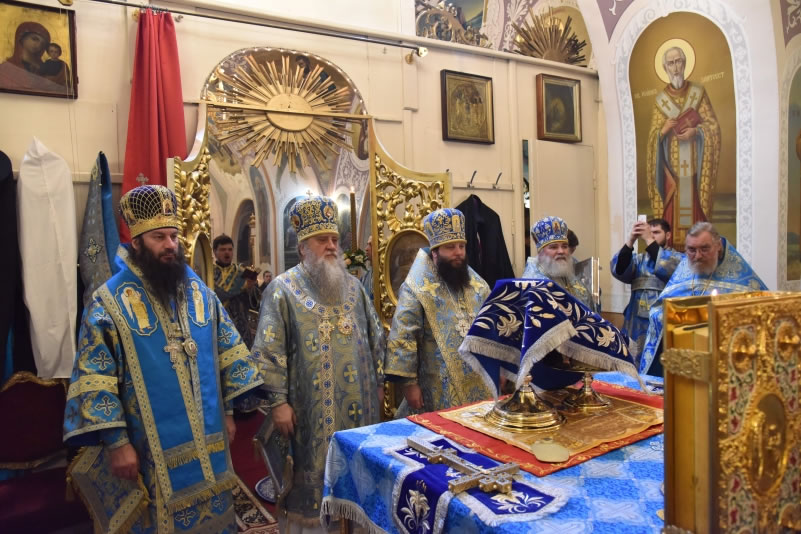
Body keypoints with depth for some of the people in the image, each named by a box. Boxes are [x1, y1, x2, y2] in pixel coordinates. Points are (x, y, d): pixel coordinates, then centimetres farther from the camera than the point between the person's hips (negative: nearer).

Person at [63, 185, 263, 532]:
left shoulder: (200, 291, 3)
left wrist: (228, 410, 6)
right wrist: (116, 442, -16)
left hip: (208, 441, 4)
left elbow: (227, 351, 8)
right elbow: (95, 379, -12)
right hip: (151, 449, -3)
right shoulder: (109, 301, -9)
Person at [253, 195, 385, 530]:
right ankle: (310, 519, 28)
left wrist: (379, 382, 12)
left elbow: (375, 337, 14)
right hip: (313, 406, -4)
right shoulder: (283, 289, -7)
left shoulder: (353, 286, 8)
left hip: (358, 402, 5)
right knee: (316, 470, 8)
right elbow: (269, 351, -11)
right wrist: (278, 401, -14)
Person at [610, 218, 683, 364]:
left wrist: (649, 240, -18)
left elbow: (665, 269, -16)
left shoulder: (679, 258, 6)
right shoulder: (638, 259, 14)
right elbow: (619, 271, -6)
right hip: (637, 326, 3)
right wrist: (631, 240, -17)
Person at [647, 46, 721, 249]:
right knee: (672, 208, -2)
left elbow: (713, 125, 4)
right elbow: (653, 136, 5)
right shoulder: (660, 99, 6)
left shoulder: (698, 93, 5)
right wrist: (663, 130, -16)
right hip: (672, 164, 0)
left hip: (694, 163, 0)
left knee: (694, 206, -2)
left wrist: (695, 131, -14)